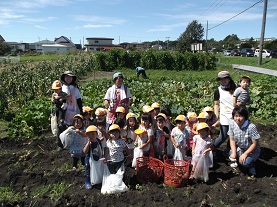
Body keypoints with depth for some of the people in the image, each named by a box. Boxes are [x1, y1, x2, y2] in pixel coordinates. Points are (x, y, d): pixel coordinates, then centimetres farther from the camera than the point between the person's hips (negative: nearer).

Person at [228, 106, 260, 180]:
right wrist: (234, 152, -17)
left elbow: (255, 143, -20)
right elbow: (232, 140, -6)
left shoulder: (251, 127, -30)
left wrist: (245, 154, -24)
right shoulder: (232, 124, -16)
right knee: (231, 155, -21)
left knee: (245, 162, -27)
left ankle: (252, 173, 8)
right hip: (239, 148, 5)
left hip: (252, 150, -4)